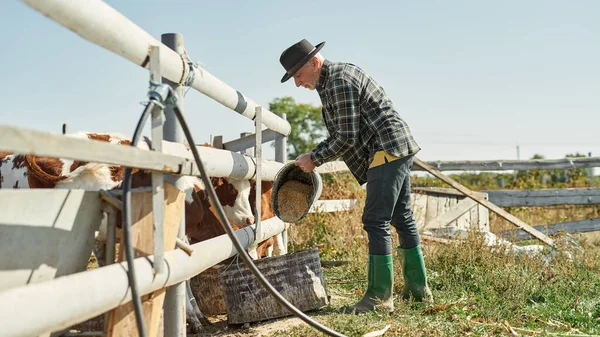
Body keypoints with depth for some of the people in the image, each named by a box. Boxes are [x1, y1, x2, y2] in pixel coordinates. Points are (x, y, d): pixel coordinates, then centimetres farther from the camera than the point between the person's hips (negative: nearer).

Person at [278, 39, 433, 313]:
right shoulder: (336, 78, 17)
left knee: (376, 222, -10)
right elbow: (342, 133, 20)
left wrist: (315, 159, -8)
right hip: (400, 148, 11)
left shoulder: (339, 82, -15)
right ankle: (418, 288, 23)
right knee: (402, 218, 14)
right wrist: (314, 155, 12)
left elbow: (347, 138, -17)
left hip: (388, 151, -11)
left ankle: (379, 297, -4)